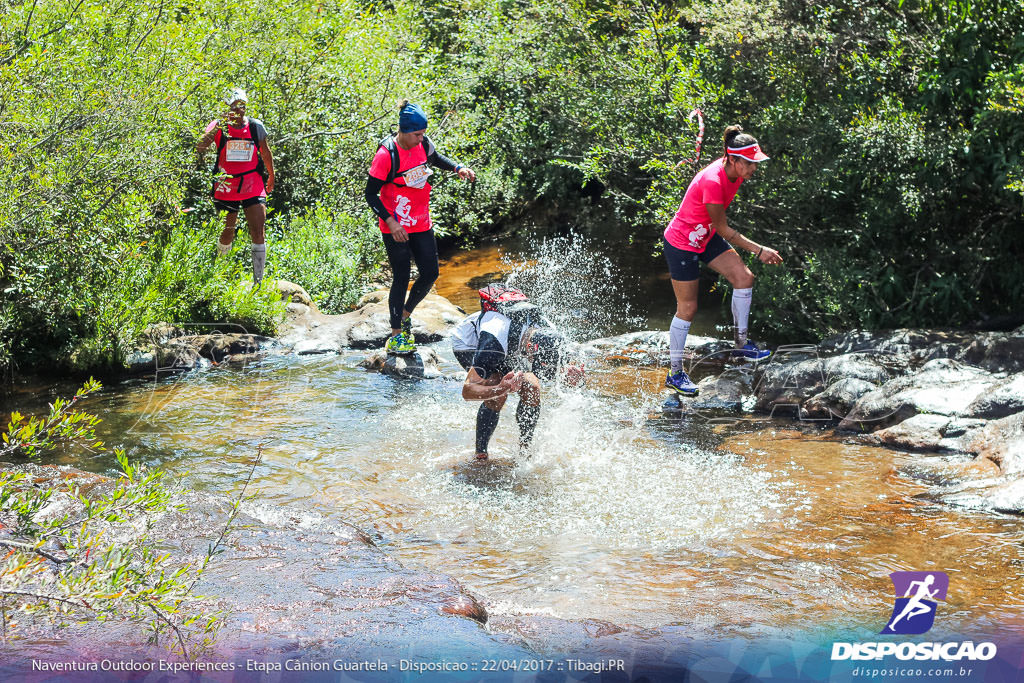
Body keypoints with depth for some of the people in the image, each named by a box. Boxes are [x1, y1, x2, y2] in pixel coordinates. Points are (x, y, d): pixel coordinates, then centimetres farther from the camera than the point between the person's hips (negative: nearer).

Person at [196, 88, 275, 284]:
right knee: (227, 234, 9)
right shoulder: (219, 127, -6)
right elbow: (199, 149, -18)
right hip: (226, 188, -1)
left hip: (253, 186, 1)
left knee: (258, 233, -10)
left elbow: (265, 152, 17)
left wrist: (271, 176, 27)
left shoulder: (256, 127, 1)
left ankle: (258, 281, -6)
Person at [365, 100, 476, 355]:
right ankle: (396, 336, 7)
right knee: (401, 278, -4)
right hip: (395, 227, -6)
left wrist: (458, 168, 3)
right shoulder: (386, 155, -21)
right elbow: (370, 194, -16)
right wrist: (390, 222, -25)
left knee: (430, 273, 6)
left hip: (421, 224, 6)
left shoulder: (423, 144, -3)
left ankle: (405, 315, 30)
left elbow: (436, 159, 21)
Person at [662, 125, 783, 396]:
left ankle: (741, 343, 10)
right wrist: (758, 250, -20)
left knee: (744, 276, -4)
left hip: (706, 237, 8)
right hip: (681, 244, -8)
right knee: (687, 308, -2)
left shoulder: (733, 171, -8)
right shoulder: (712, 181, -34)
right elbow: (723, 229, -23)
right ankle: (674, 374, 11)